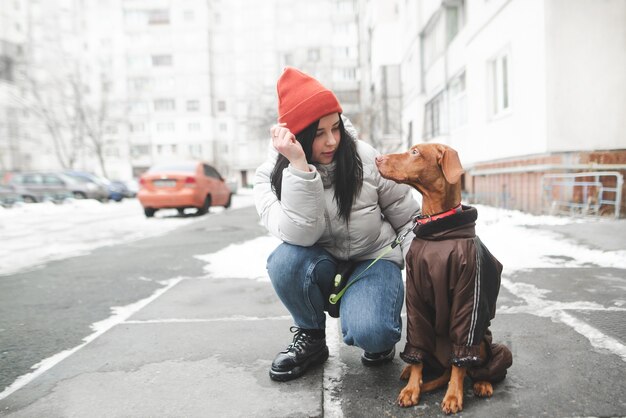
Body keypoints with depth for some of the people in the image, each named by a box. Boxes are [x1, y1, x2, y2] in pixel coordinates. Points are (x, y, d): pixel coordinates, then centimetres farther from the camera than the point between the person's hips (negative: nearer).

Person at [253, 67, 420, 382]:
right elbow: (300, 235, -31)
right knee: (285, 260, -32)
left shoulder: (366, 159, -14)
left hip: (373, 260, -1)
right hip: (320, 266, 2)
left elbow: (409, 220, -3)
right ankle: (311, 338, -3)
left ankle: (382, 334, 9)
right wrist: (299, 165, -38)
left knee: (368, 332, -31)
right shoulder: (270, 177, -14)